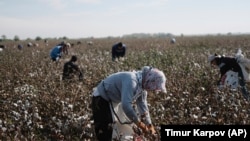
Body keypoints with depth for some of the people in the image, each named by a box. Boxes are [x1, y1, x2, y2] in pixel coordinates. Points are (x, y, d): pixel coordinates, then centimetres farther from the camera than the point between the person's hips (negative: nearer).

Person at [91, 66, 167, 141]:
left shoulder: (142, 84, -5)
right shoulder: (131, 81, -35)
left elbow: (142, 105, 7)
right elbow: (126, 105, -44)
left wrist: (149, 125, 3)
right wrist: (140, 124, -35)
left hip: (112, 100, 10)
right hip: (101, 98, -10)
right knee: (105, 132, -11)